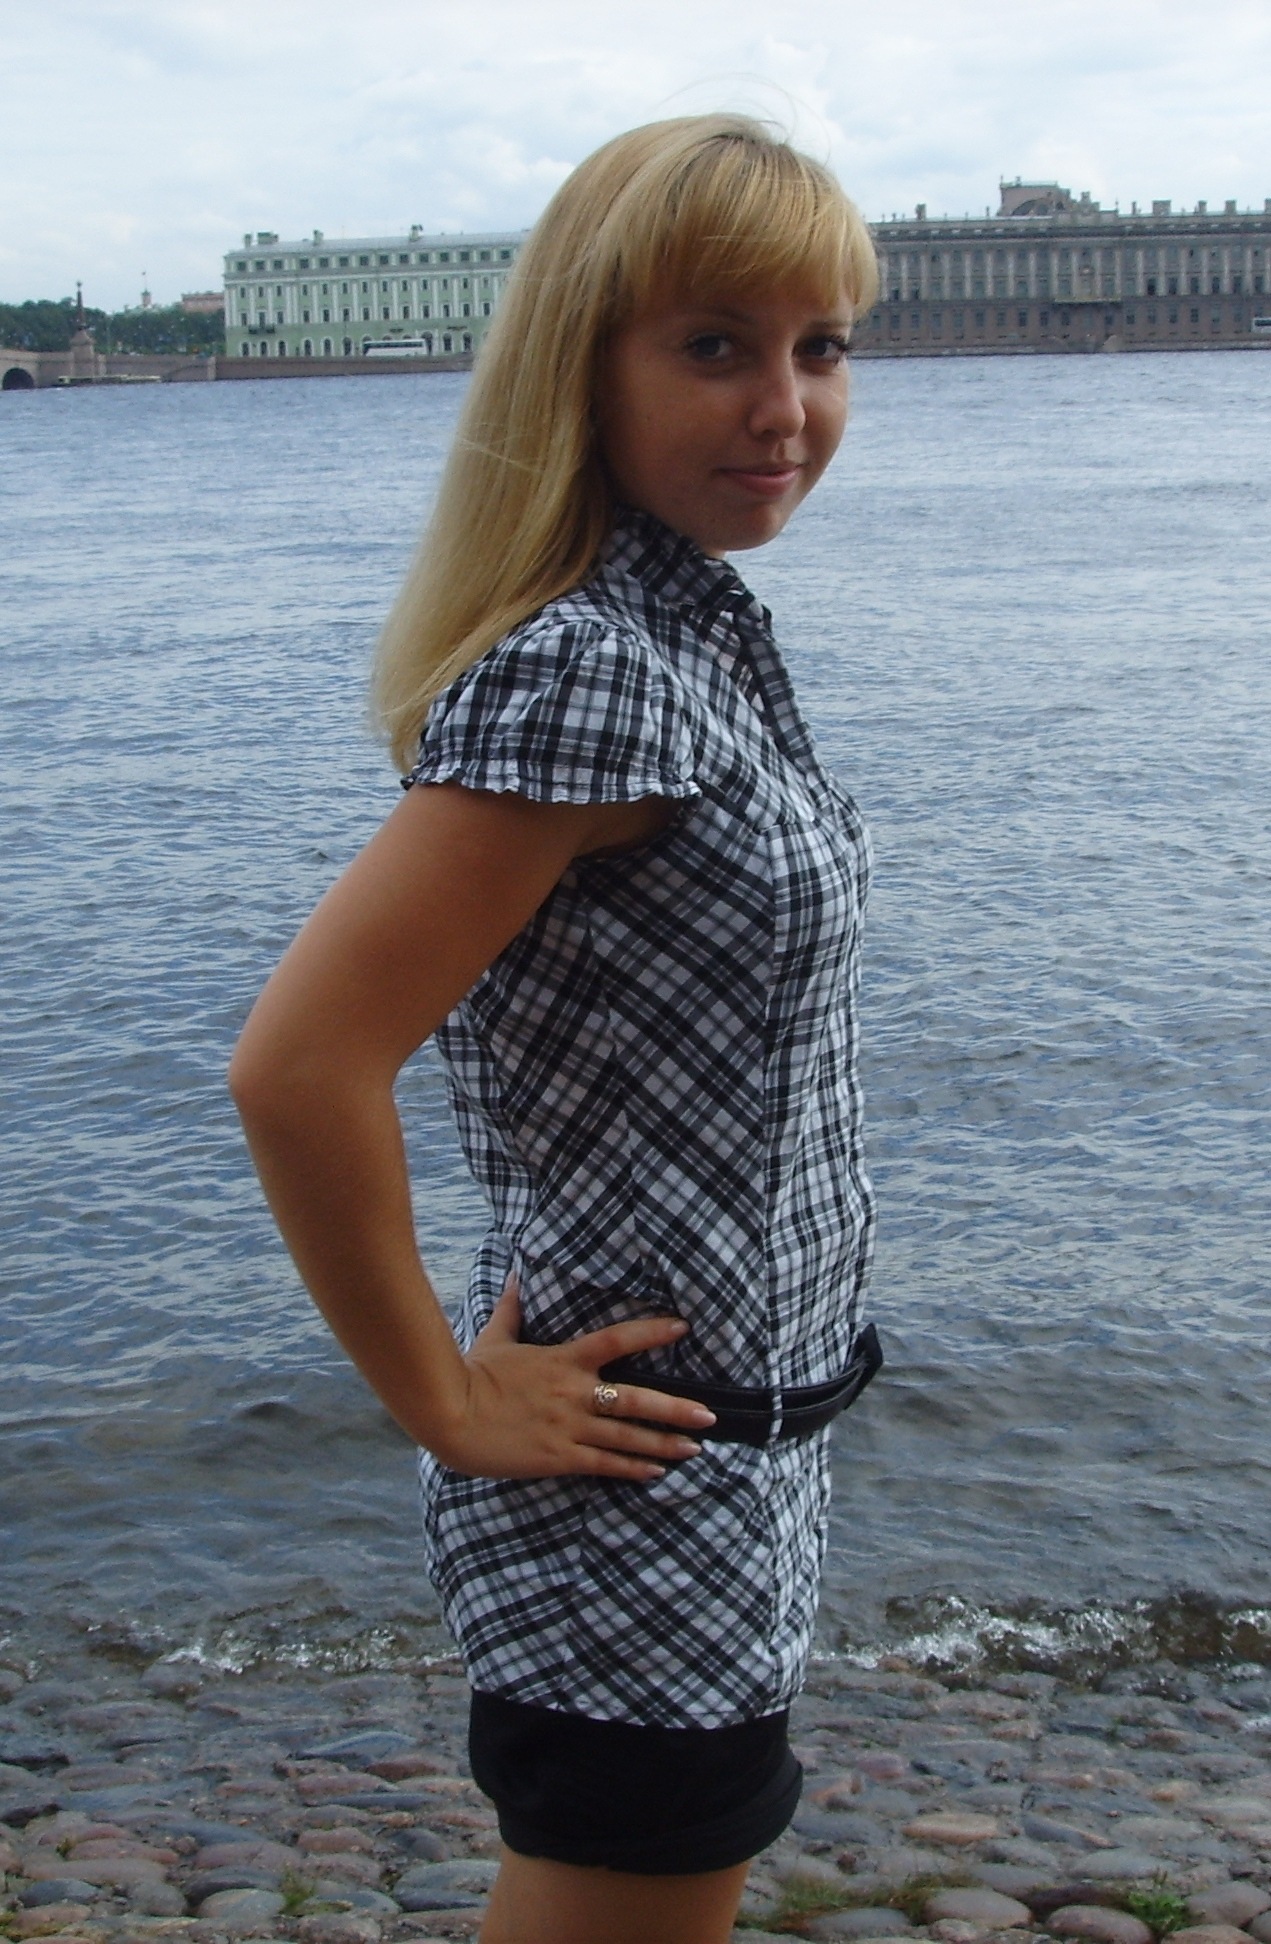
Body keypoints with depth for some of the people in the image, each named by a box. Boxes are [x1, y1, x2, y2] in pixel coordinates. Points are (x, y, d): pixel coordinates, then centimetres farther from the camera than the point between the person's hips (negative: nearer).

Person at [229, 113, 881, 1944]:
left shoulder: (699, 628, 6)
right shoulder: (583, 674, -24)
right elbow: (300, 1066, -30)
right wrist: (453, 1404, -19)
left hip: (744, 1443, 9)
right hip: (640, 1480, -9)